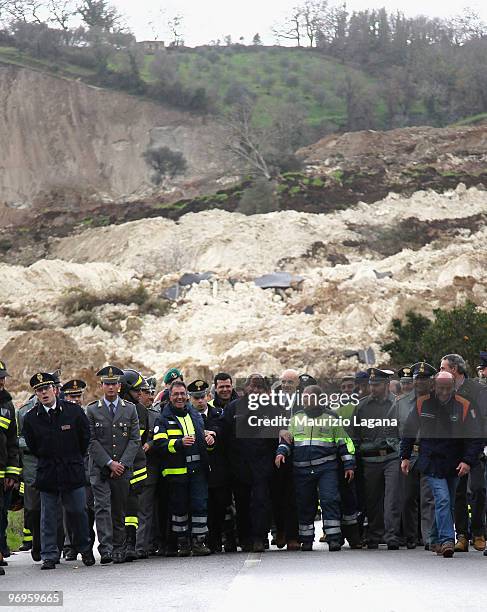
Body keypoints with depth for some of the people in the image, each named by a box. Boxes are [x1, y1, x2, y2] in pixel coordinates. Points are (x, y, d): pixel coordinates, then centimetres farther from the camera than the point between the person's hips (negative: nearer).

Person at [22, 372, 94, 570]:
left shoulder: (74, 411, -2)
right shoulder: (30, 418, -1)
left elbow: (85, 438, 9)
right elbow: (32, 446, 12)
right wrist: (47, 461, 12)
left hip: (73, 471, 0)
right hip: (46, 473, 1)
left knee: (78, 512, 4)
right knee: (48, 516, 2)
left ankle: (85, 549, 23)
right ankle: (49, 556, 8)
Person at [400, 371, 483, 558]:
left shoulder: (463, 406, -4)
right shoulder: (422, 404, -3)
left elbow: (474, 438, -2)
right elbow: (409, 432, 10)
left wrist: (468, 461, -12)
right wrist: (405, 457, 8)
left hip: (454, 465, 2)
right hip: (432, 463, -2)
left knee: (448, 504, 10)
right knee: (443, 499, -17)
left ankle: (436, 541, 23)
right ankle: (447, 540, -23)